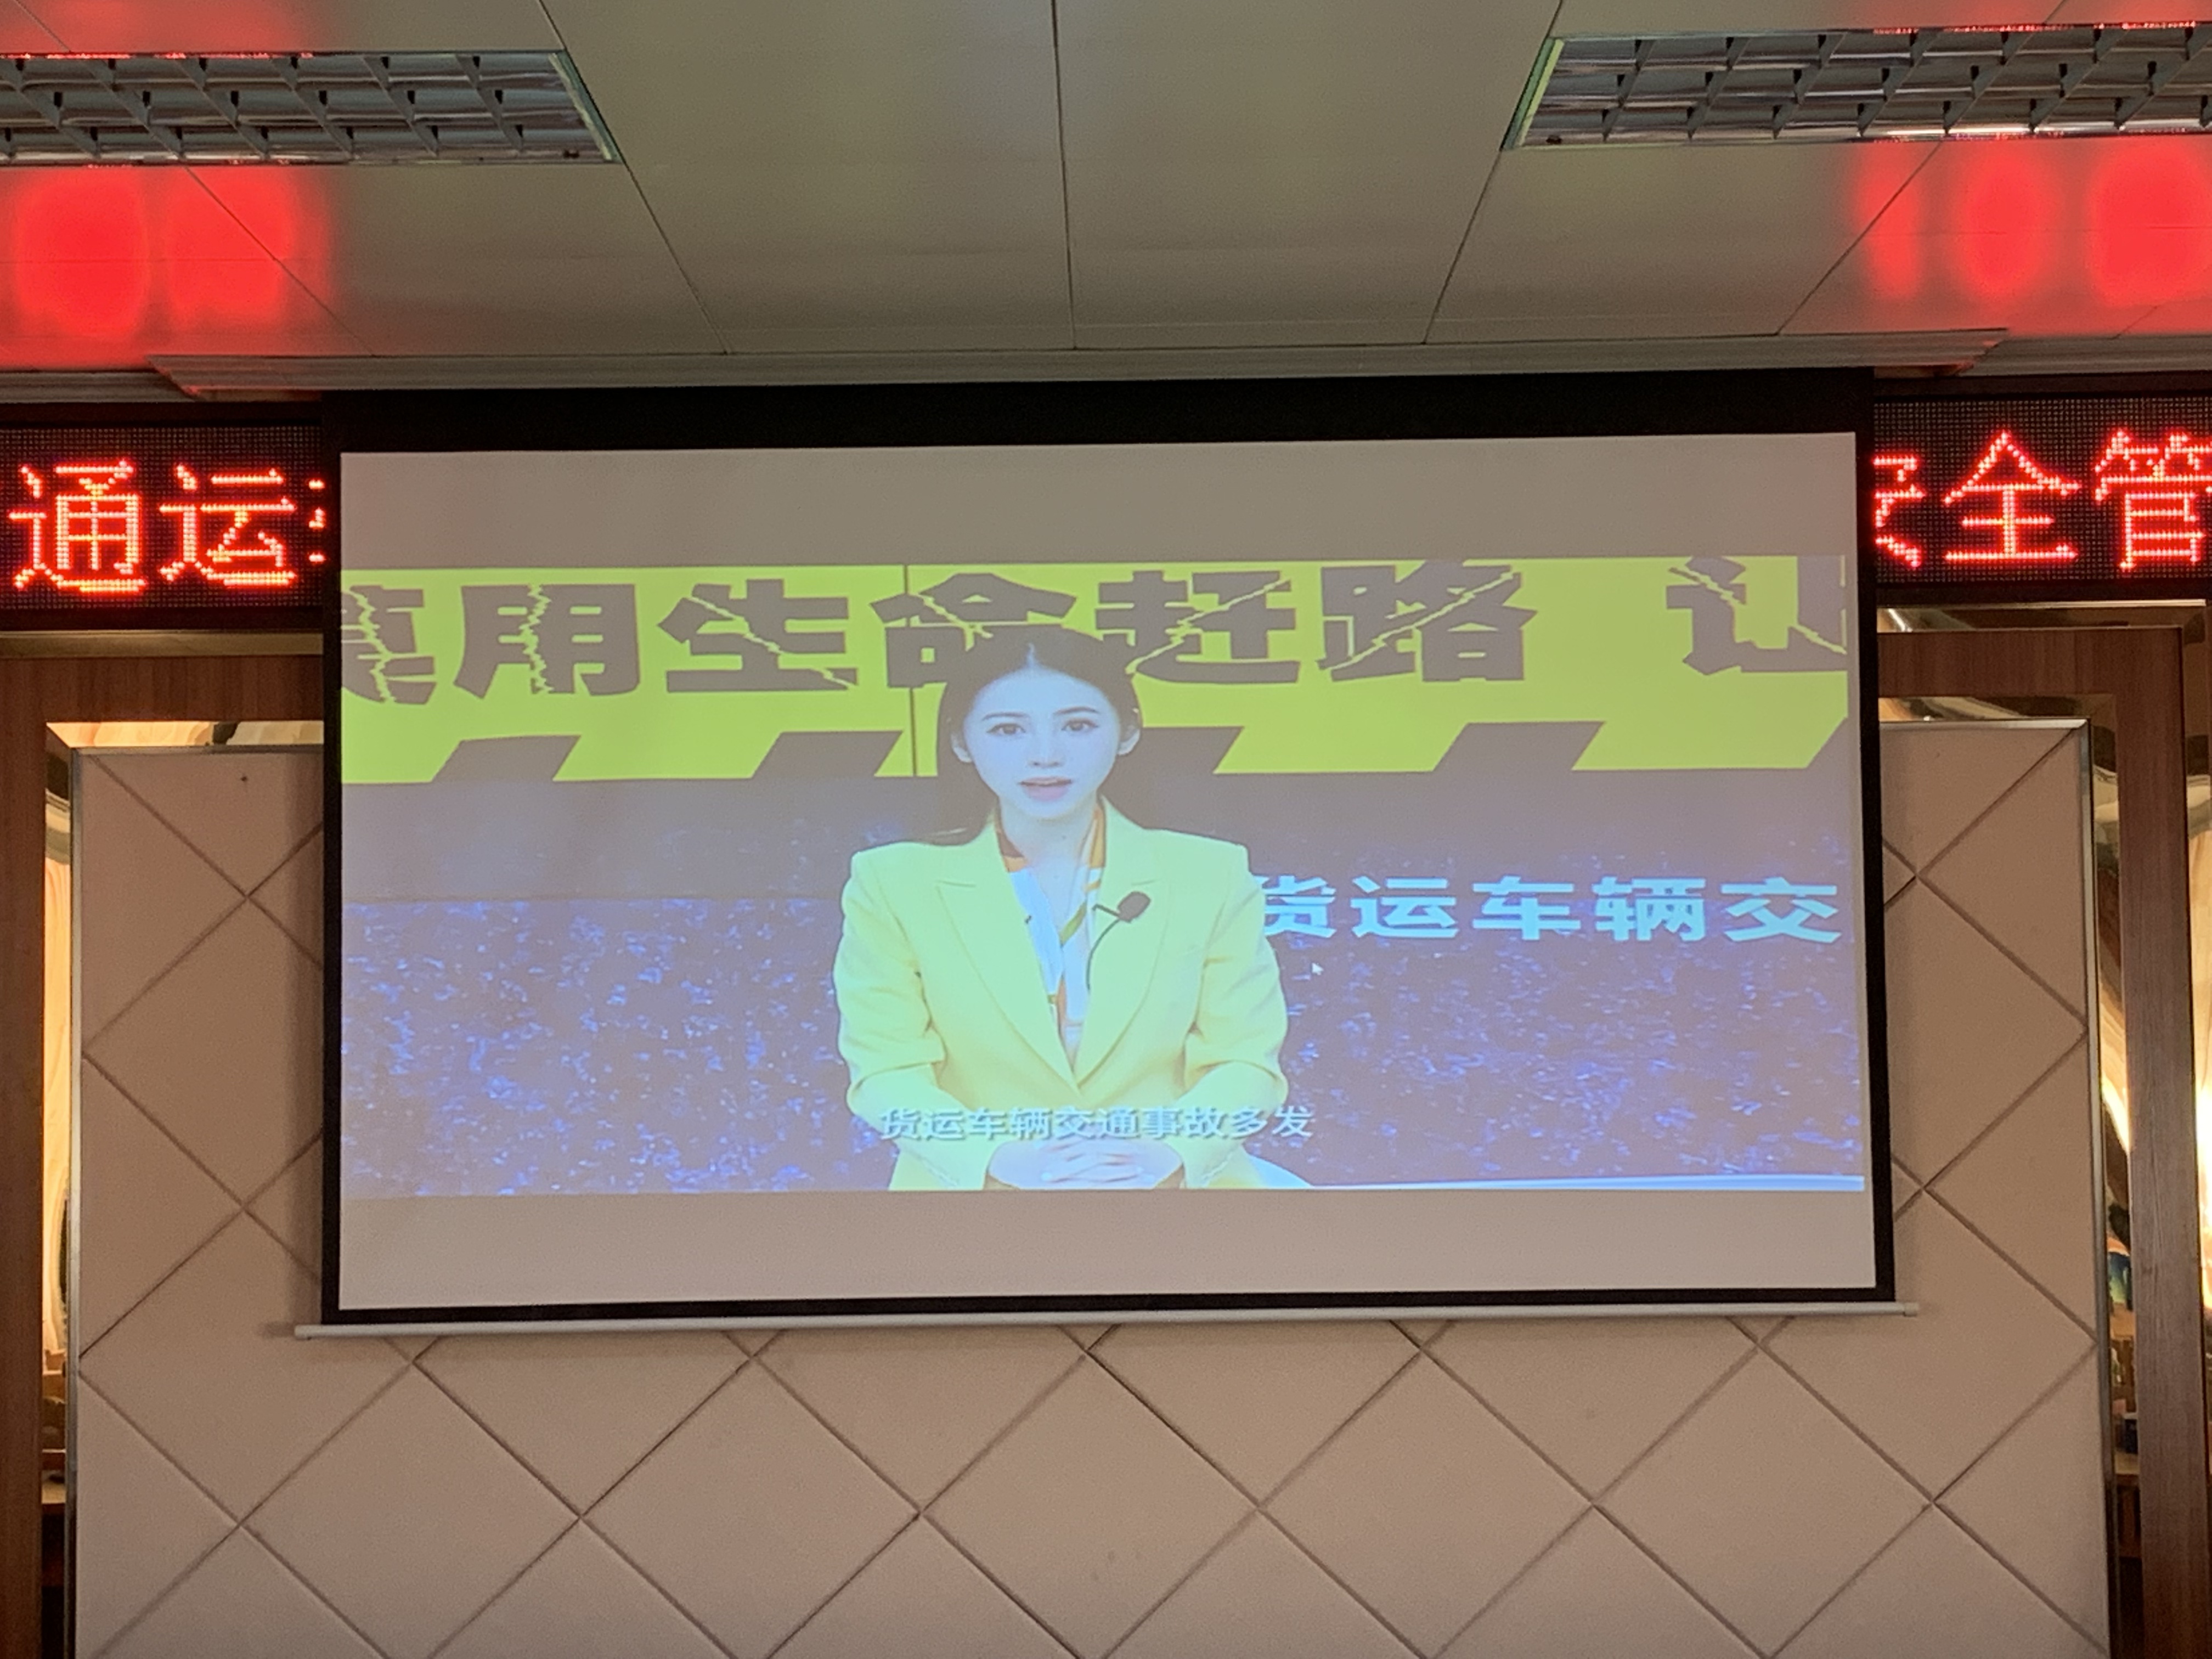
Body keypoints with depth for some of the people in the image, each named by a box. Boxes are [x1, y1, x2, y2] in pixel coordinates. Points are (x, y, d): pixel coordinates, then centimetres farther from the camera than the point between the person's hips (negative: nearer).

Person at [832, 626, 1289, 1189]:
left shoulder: (1211, 876, 9)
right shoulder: (893, 884, 6)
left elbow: (1246, 1060, 4)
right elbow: (888, 1073, 0)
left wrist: (1173, 1154, -16)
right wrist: (998, 1160, -18)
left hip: (1176, 1184, 1)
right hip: (973, 1185, -1)